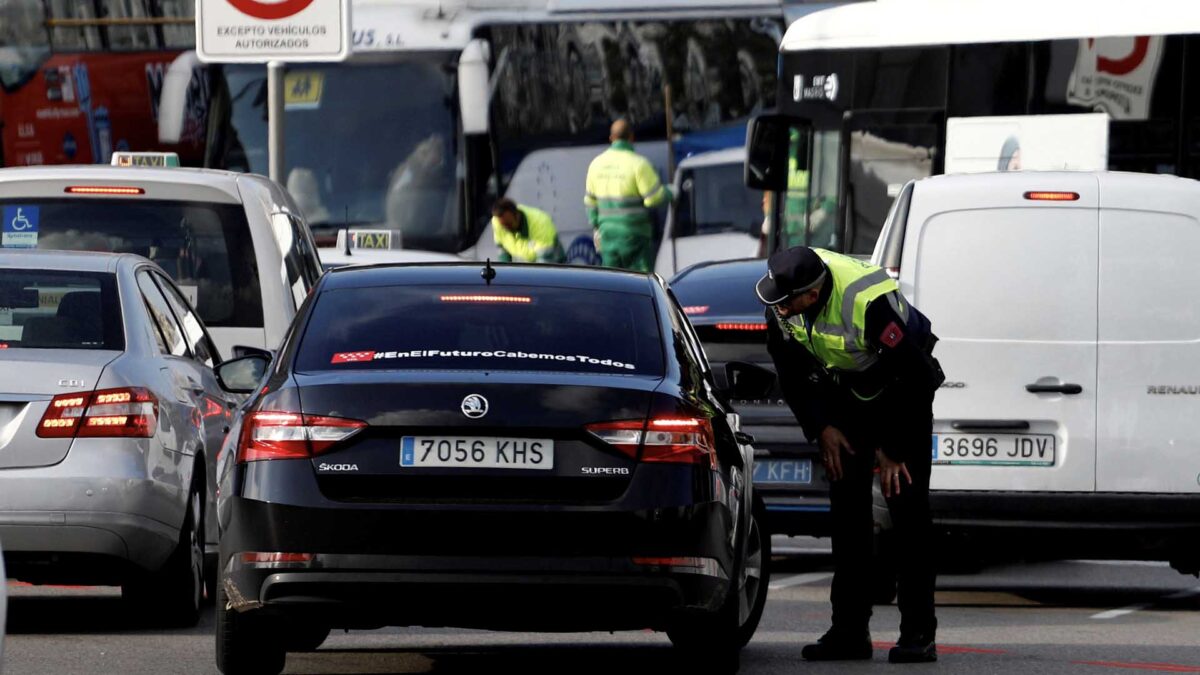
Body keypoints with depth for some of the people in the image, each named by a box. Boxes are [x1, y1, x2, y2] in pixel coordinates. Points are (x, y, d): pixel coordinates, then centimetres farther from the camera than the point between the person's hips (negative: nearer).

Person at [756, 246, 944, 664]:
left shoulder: (870, 303, -37)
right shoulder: (781, 304, -17)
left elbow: (915, 377, -27)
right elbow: (790, 370, 0)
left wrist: (894, 450, -20)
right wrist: (821, 428, -7)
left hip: (903, 389, -6)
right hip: (844, 390, 6)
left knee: (907, 506, -11)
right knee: (847, 506, 0)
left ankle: (918, 634, -11)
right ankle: (849, 632, 3)